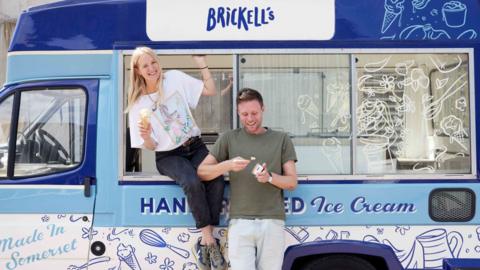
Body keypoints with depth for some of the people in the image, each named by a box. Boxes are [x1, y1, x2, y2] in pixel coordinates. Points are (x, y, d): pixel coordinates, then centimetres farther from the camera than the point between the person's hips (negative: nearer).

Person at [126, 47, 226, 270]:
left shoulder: (175, 79, 2)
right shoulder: (139, 105, -1)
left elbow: (210, 91, 3)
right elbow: (149, 146, 0)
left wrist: (202, 64, -5)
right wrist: (145, 135, -23)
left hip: (195, 147, 2)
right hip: (168, 156, -2)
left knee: (217, 179, -29)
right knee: (192, 182, -34)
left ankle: (205, 242, -22)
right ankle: (209, 240, -22)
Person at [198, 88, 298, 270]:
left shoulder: (281, 139, 12)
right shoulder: (229, 138, 12)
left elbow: (292, 182, 8)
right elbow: (201, 172, 7)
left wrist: (269, 177, -11)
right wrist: (228, 165, -11)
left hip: (272, 221, 1)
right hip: (240, 221, 0)